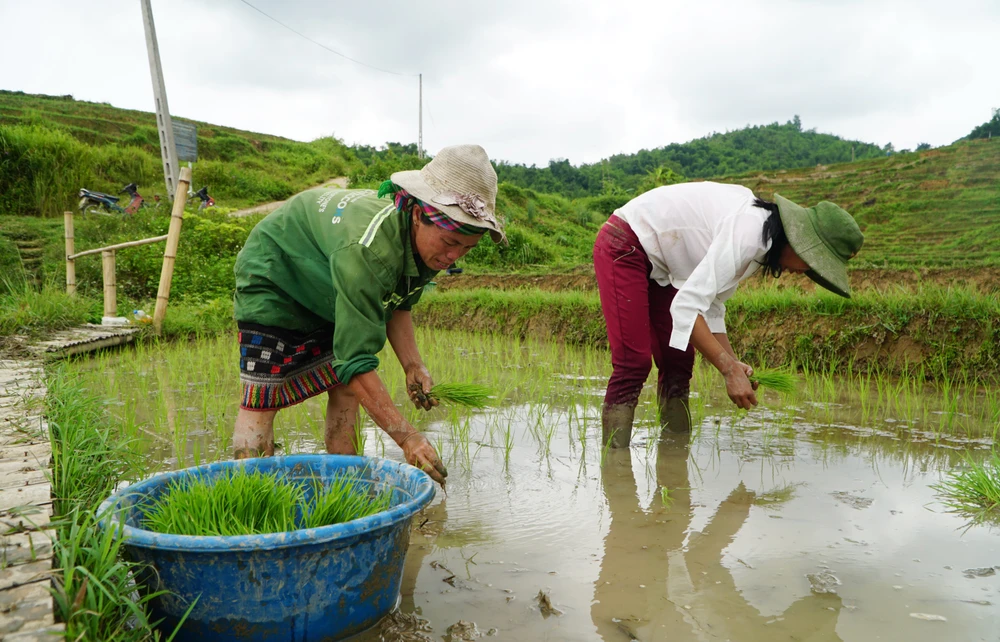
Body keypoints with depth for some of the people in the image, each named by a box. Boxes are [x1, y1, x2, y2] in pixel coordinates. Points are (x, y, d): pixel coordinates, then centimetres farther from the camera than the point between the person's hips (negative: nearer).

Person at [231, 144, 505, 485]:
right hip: (273, 278, -7)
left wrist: (413, 365, -13)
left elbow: (395, 305, 2)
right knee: (262, 396, -12)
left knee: (346, 388, 3)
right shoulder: (366, 250, -44)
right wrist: (407, 438, -43)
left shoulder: (423, 240, -17)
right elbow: (356, 359, -43)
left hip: (324, 288, 8)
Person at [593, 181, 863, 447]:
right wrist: (730, 369, -30)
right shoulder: (748, 233, -28)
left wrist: (733, 362, -5)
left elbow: (711, 305, 6)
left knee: (678, 362, 4)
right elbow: (686, 306, -33)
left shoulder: (760, 244, 2)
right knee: (634, 363, -17)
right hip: (623, 246, -10)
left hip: (656, 261, 10)